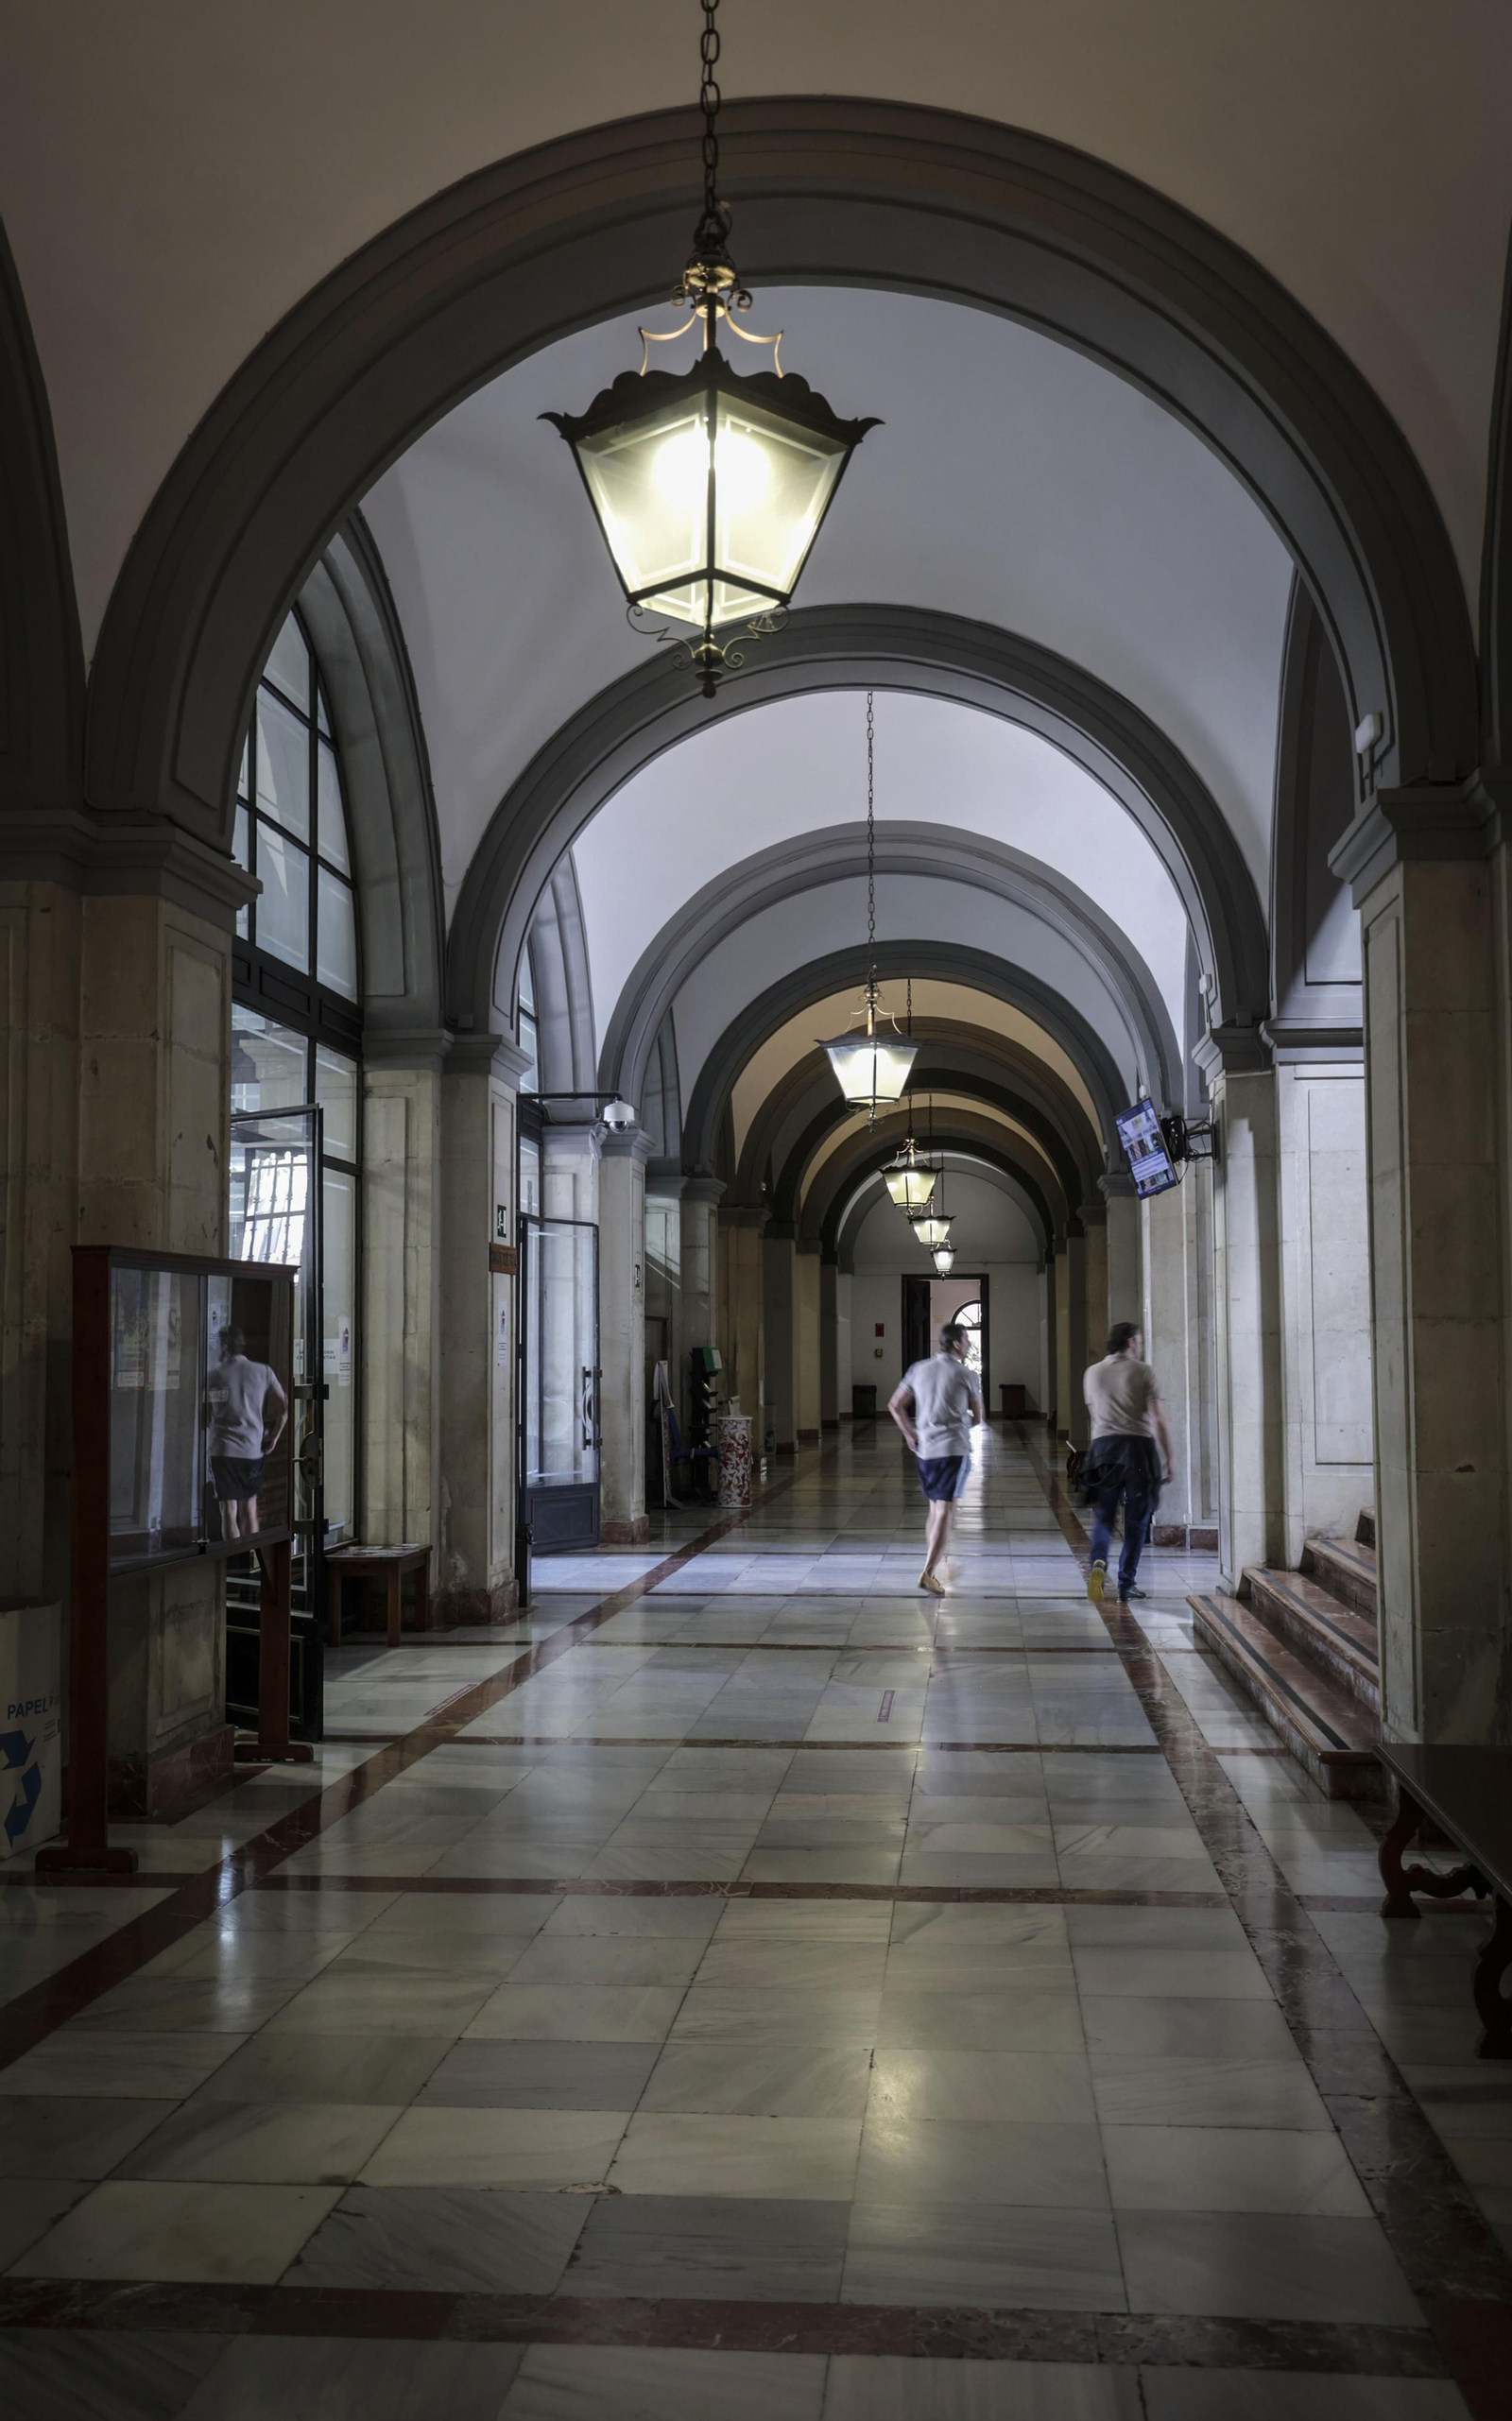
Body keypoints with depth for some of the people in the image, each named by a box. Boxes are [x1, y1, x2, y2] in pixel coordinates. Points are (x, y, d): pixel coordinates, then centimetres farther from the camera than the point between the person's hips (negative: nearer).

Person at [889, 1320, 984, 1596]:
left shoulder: (919, 1369, 8)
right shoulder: (965, 1375, -3)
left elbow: (895, 1405, 10)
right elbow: (977, 1417, 8)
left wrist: (910, 1434, 17)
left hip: (925, 1449, 5)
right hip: (954, 1449, -5)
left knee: (935, 1510, 18)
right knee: (945, 1513, -7)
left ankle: (932, 1568, 22)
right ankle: (928, 1573, -17)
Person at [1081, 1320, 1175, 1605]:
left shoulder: (1093, 1373, 13)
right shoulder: (1142, 1371, 1)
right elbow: (1158, 1418, -4)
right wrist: (1169, 1458, -2)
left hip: (1103, 1446, 3)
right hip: (1139, 1445, -3)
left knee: (1103, 1516, 8)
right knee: (1136, 1519, 6)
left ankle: (1098, 1562, -20)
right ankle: (1126, 1585, 7)